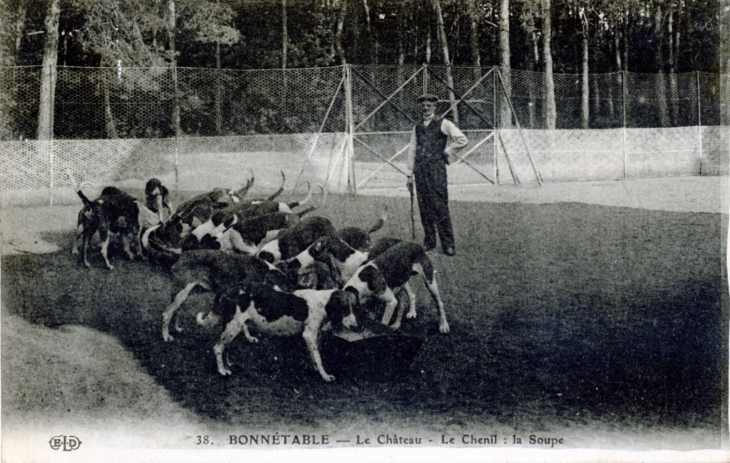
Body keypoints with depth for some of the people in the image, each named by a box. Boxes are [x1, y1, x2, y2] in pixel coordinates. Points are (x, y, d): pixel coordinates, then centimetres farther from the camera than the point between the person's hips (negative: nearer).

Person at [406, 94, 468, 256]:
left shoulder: (443, 124, 3)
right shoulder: (417, 127, 17)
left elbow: (462, 140, -3)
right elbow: (412, 151, 17)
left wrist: (446, 151, 1)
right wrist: (410, 174, 12)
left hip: (436, 168, -5)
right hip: (420, 171, 5)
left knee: (440, 206, -9)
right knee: (424, 207, 5)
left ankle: (448, 244, -5)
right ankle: (429, 241, 13)